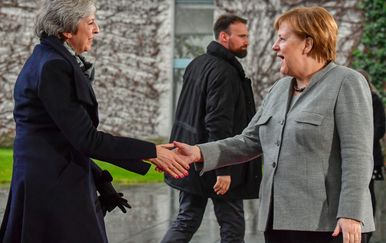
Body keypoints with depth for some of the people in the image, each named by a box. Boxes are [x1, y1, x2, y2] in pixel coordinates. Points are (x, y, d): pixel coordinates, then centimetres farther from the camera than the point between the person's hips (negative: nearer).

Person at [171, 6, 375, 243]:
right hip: (279, 220, 8)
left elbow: (357, 155, -14)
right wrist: (200, 153, 2)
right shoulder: (280, 88, 17)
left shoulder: (347, 83, -6)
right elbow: (249, 141, 16)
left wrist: (351, 214, -22)